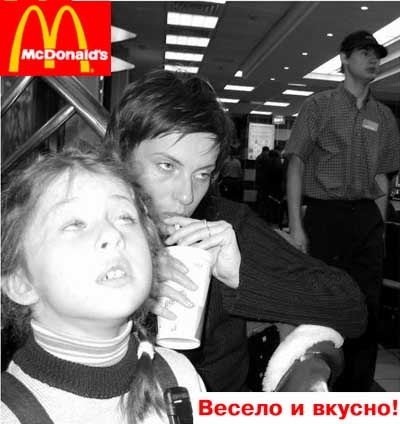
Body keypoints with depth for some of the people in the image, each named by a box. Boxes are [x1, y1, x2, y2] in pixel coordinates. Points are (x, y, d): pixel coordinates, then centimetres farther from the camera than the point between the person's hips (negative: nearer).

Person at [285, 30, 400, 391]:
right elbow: (296, 165, -3)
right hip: (325, 216, -4)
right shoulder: (318, 106, 3)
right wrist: (296, 225, -11)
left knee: (368, 308, 6)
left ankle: (357, 395, 23)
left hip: (368, 220, 4)